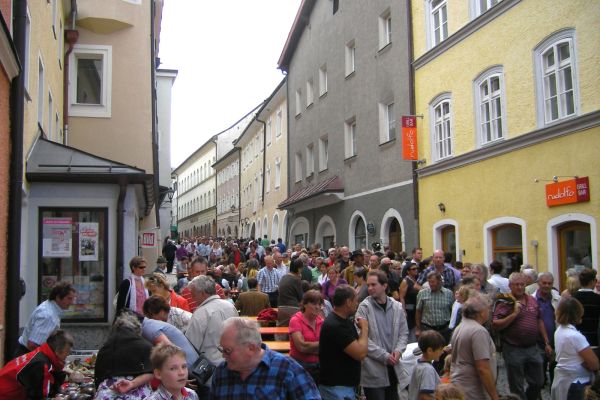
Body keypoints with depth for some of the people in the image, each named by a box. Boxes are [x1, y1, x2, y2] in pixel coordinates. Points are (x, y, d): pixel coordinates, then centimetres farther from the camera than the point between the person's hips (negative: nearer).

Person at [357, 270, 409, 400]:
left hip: (393, 367, 5)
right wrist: (384, 356, -17)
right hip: (373, 370, -5)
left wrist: (398, 350, -8)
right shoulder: (364, 307, -10)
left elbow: (403, 333, 11)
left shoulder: (397, 306, 5)